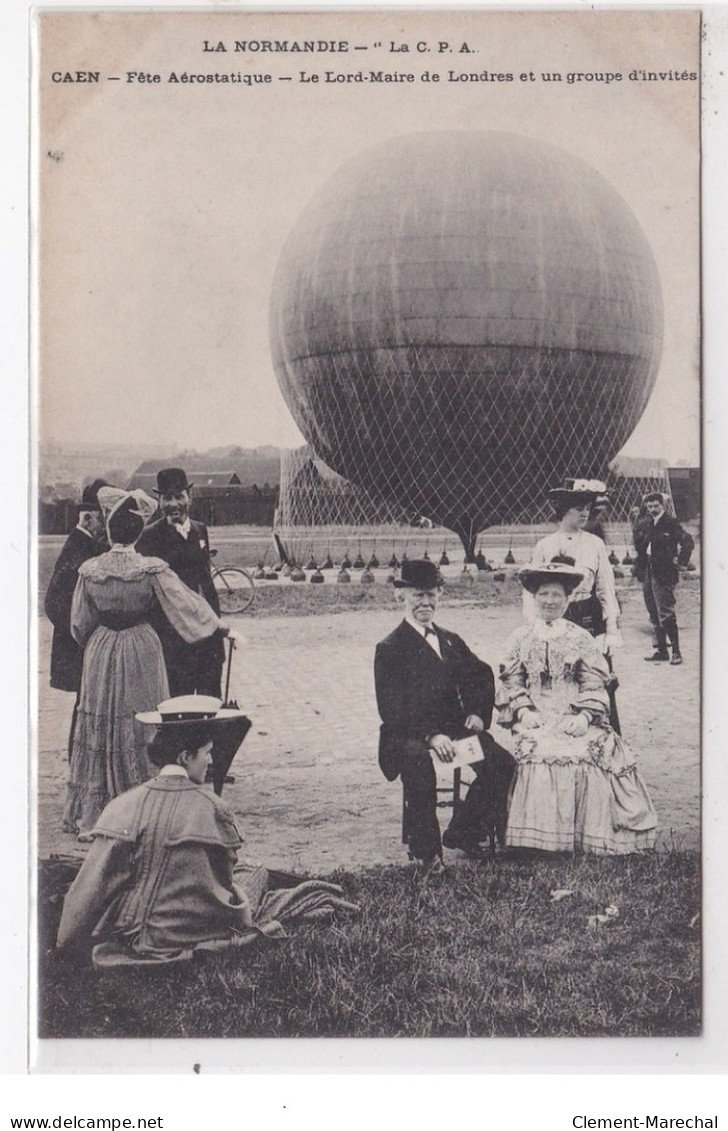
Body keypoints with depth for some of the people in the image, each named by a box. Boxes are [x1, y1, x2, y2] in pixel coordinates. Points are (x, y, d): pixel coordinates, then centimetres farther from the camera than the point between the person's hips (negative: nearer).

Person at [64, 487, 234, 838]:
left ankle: (88, 818, 16)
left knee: (98, 731, 10)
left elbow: (79, 624, 3)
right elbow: (185, 604, -10)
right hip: (141, 653, -2)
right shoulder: (152, 569, -13)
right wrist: (220, 627, -1)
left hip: (100, 654, 2)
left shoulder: (89, 570, -5)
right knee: (140, 731, 6)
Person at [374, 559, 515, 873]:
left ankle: (462, 832, -1)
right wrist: (430, 735, -24)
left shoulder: (452, 642, 19)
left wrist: (478, 713, -1)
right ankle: (425, 850, -21)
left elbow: (482, 678, 20)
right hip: (407, 737, -5)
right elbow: (391, 709, -10)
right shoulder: (390, 649, -1)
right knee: (418, 761, -39)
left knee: (501, 761, -21)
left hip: (453, 728, 5)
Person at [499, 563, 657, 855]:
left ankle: (590, 841, -14)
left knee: (588, 753, -26)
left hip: (574, 718, 0)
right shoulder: (520, 639, 15)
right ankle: (544, 839, -21)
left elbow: (594, 683, 4)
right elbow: (512, 682, 9)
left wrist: (584, 715, -12)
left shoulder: (581, 639, 12)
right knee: (542, 752, -29)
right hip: (535, 719, 0)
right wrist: (523, 711, -9)